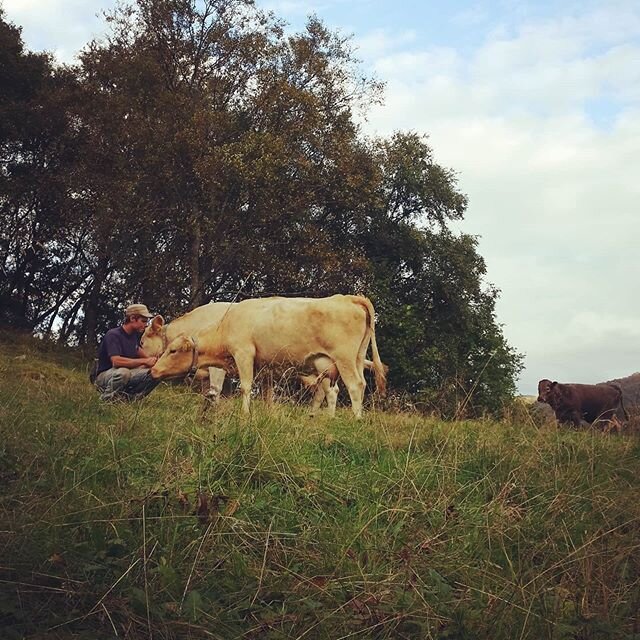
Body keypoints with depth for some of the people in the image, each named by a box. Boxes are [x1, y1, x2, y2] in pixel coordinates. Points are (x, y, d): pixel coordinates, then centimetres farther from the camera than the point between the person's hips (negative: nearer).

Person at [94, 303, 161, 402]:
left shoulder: (135, 335, 5)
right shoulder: (113, 335, -21)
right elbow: (116, 361, -35)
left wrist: (150, 360, 9)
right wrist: (144, 361, -31)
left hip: (127, 373, 8)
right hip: (104, 376, -7)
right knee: (123, 372, -40)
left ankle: (130, 397, 2)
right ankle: (107, 397, -14)